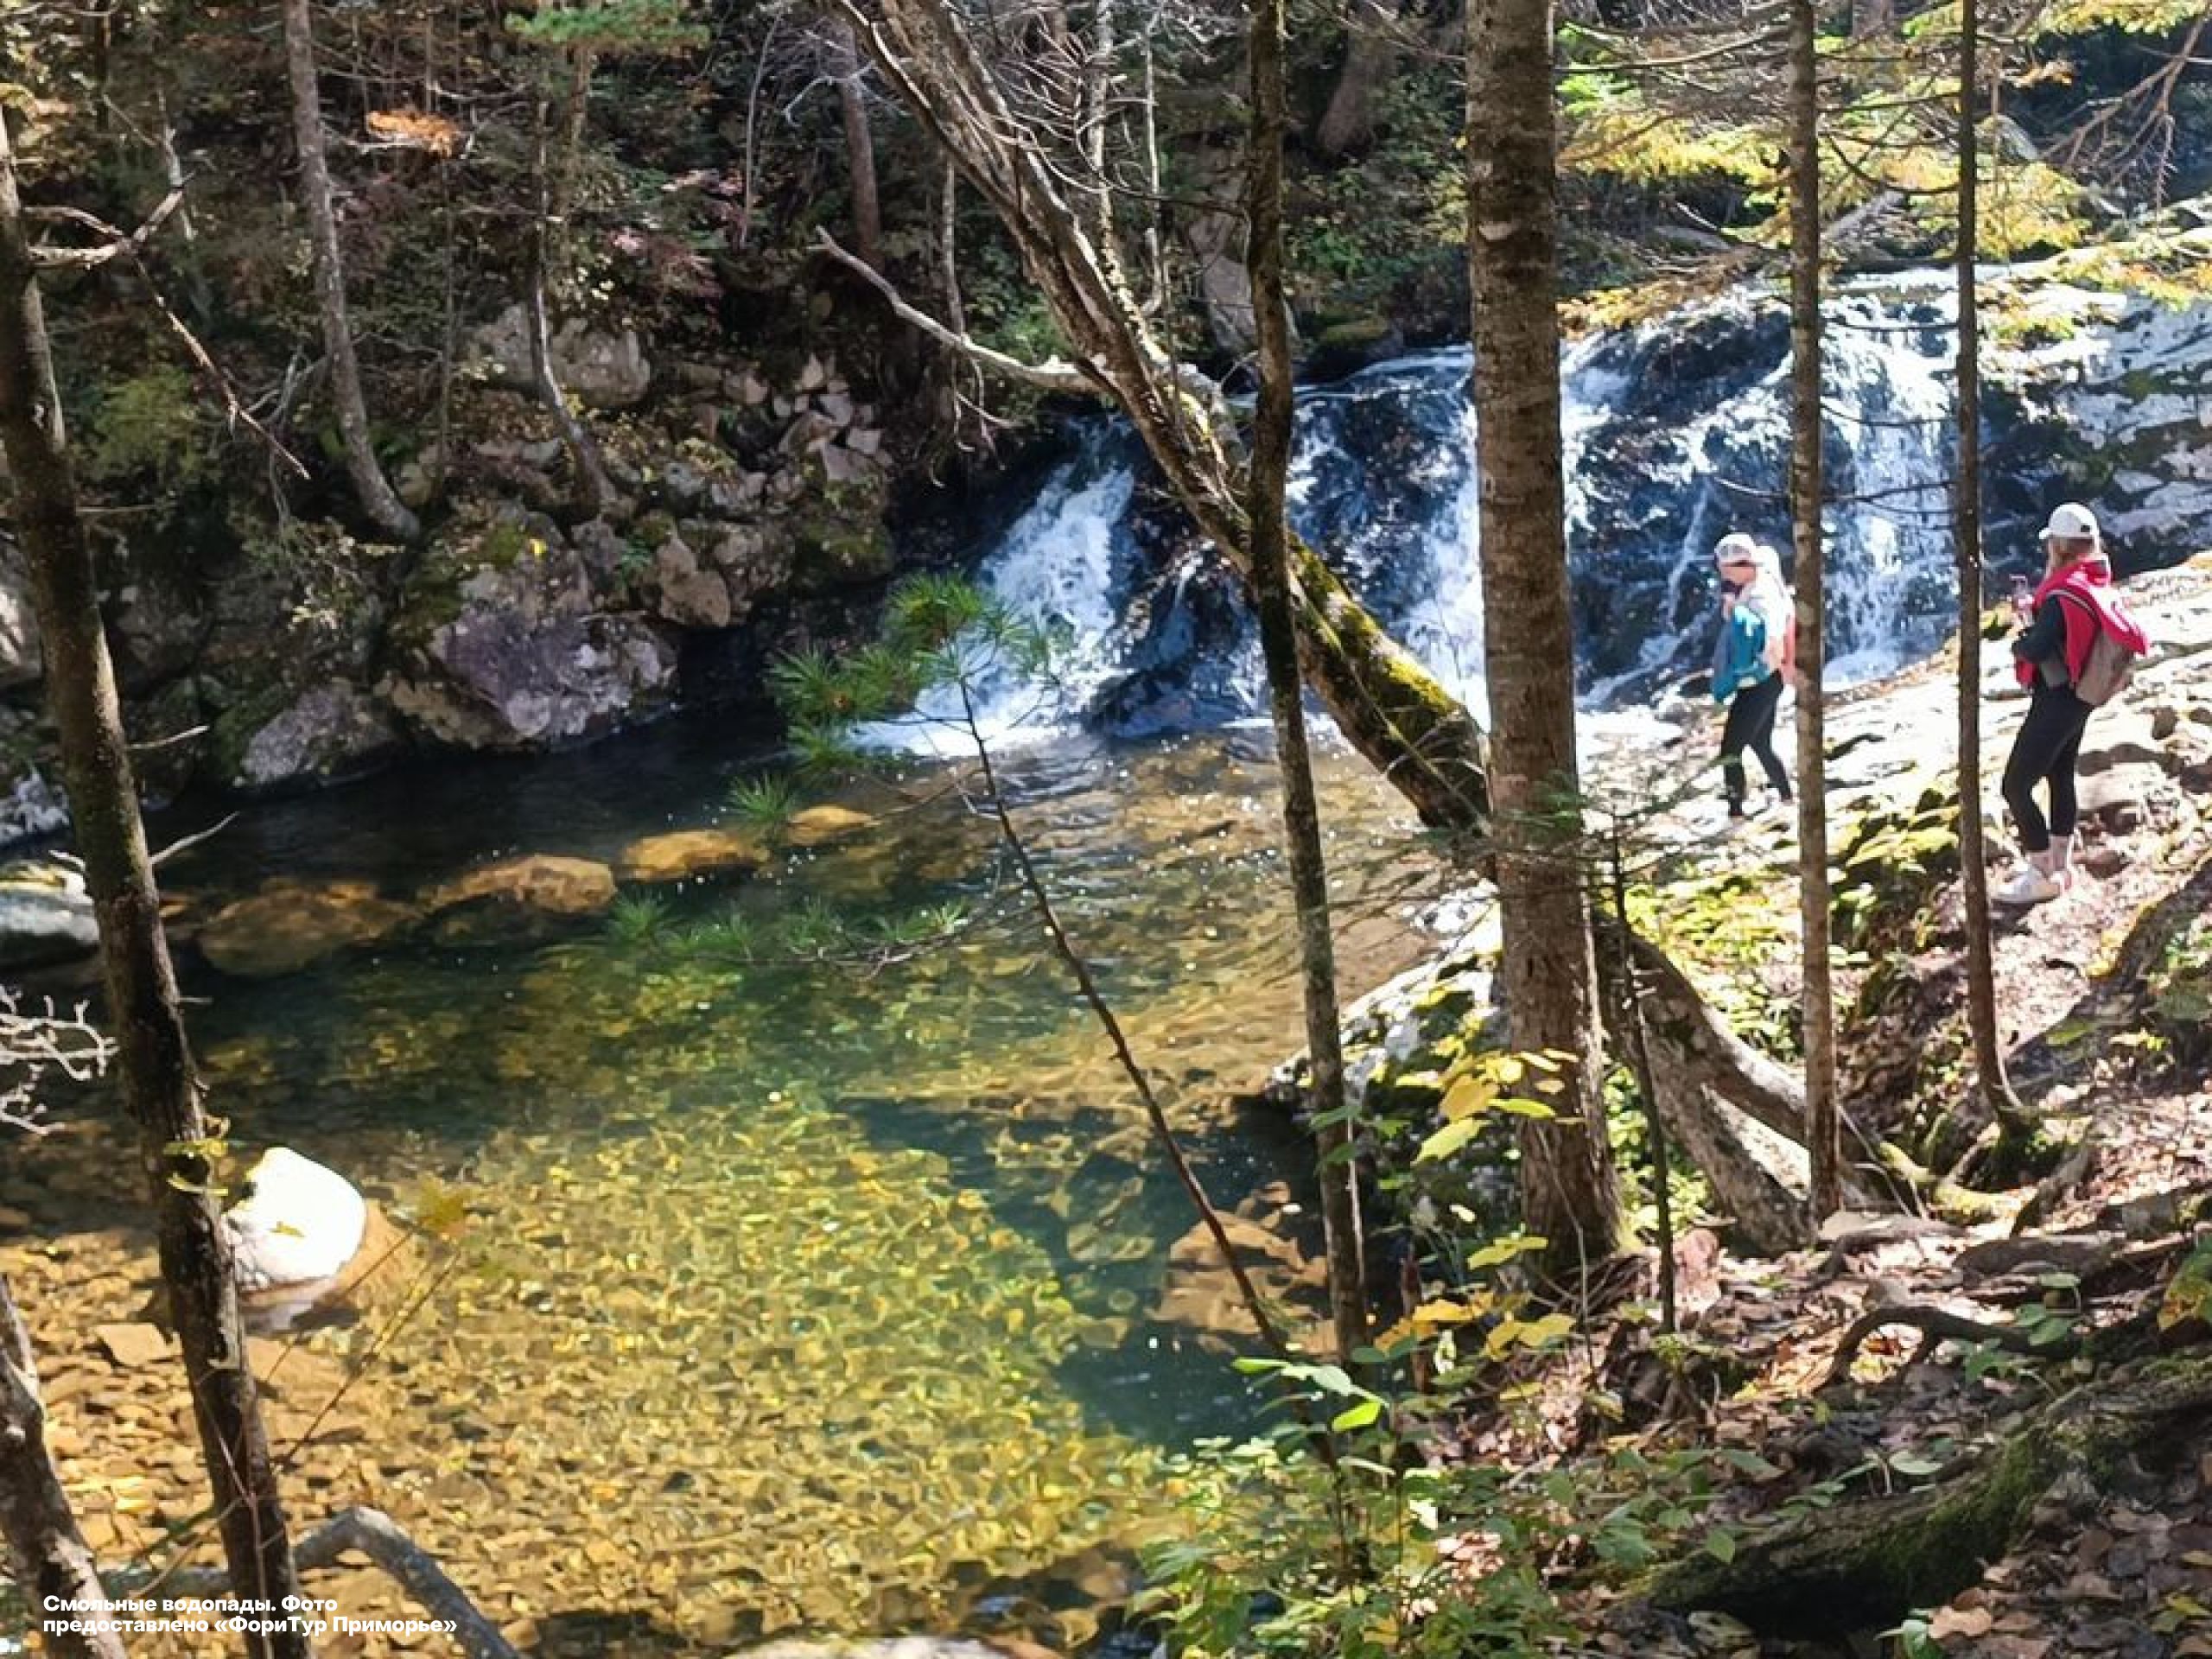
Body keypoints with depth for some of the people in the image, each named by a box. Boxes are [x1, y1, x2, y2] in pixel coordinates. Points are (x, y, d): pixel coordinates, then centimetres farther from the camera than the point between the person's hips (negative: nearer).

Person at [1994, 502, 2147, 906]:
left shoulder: (2063, 593, -26)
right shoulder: (2099, 584, 0)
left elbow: (2034, 649, -29)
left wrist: (2018, 642, -7)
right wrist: (2034, 610, 5)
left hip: (2055, 703, -9)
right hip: (2079, 697, 9)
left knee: (2016, 788, -3)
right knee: (2060, 777, 21)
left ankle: (2043, 877, 3)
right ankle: (2060, 866, 31)